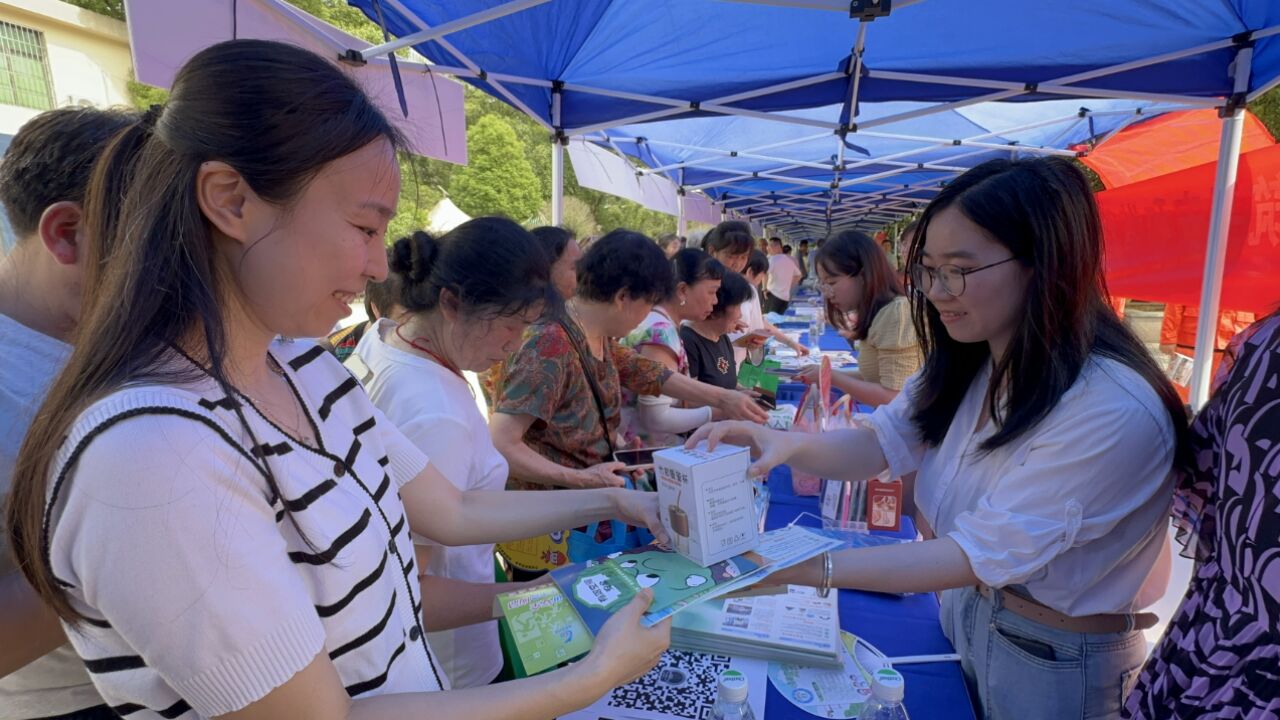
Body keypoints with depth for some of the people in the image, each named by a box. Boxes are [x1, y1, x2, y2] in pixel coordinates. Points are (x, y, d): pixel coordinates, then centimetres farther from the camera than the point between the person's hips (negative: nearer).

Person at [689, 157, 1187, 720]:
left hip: (1057, 660, -5)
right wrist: (787, 443, -30)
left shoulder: (1114, 411, -31)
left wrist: (805, 569, -38)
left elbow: (984, 551, -33)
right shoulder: (966, 362, -6)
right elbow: (884, 442, -10)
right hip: (966, 613, 6)